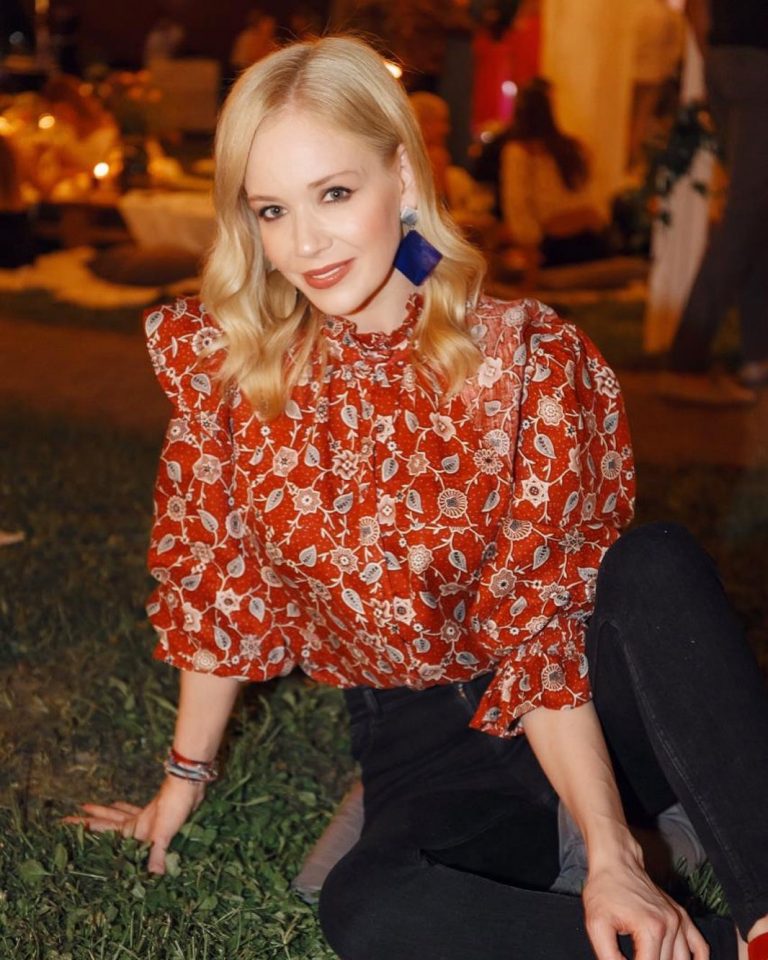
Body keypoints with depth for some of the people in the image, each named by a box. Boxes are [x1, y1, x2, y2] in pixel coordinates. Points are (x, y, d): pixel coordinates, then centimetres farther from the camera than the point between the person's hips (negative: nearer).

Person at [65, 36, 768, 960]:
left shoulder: (529, 356, -13)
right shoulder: (226, 356, -5)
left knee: (659, 566, -33)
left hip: (584, 707, -1)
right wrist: (185, 777, 10)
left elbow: (541, 619, -16)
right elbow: (216, 575, 4)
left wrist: (610, 857, -24)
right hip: (426, 736, 2)